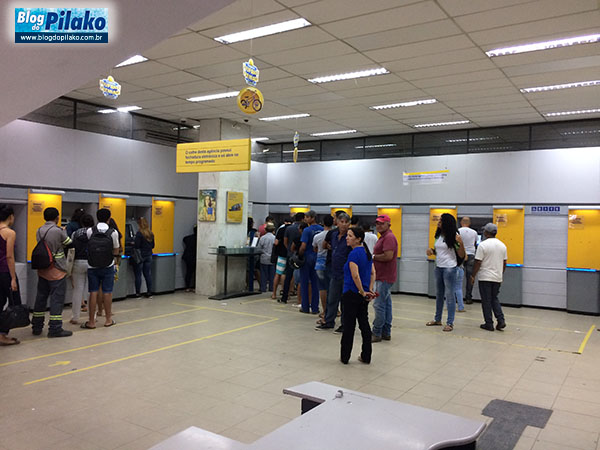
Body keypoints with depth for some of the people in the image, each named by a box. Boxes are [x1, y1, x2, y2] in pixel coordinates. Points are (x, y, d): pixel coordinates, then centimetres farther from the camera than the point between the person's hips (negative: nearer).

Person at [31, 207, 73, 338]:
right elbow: (69, 243, -2)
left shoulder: (39, 231, 6)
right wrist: (64, 231, 13)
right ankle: (55, 329, -1)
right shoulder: (58, 231, -16)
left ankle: (36, 327, 22)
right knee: (57, 298, -2)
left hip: (42, 270, 7)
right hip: (56, 270, -7)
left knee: (41, 297, 15)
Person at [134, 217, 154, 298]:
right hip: (149, 256, 6)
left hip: (140, 256, -6)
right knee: (148, 274, 10)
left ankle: (138, 293, 5)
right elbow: (153, 246, 11)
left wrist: (133, 244, 3)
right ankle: (149, 292, 13)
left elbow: (136, 246, -17)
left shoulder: (139, 233, -15)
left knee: (138, 275, 1)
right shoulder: (151, 233, 5)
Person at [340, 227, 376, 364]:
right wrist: (370, 290, 4)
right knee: (364, 324, 12)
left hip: (351, 294, -8)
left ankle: (345, 357, 13)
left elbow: (355, 276, -25)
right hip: (363, 296, 8)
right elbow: (373, 273, 9)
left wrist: (363, 292, -15)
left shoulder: (353, 254, -17)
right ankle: (366, 357, 17)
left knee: (348, 325, 3)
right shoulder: (367, 252, 9)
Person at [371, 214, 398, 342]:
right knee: (386, 304, 13)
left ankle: (377, 333, -1)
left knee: (379, 305, -7)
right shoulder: (383, 237, 19)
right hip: (383, 276, 11)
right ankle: (386, 333, 19)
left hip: (385, 277, -11)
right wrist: (373, 256, 6)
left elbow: (388, 256, -25)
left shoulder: (389, 237, -15)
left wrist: (373, 256, -12)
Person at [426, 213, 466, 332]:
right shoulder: (439, 236, 8)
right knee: (439, 294, 17)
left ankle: (450, 323, 6)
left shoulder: (453, 236, -13)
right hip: (438, 267, 8)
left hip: (449, 268, -7)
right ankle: (437, 319, 30)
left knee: (449, 295, -2)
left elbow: (461, 255, -13)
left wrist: (461, 243, -28)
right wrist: (431, 250, 0)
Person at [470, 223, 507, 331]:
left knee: (486, 301, 3)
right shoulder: (502, 245, 6)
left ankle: (489, 324, 7)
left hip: (485, 278, -6)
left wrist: (473, 276, -4)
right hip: (497, 278, 6)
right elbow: (504, 263, 12)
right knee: (494, 299, 18)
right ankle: (501, 320, 6)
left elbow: (478, 263, -14)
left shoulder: (483, 245, -13)